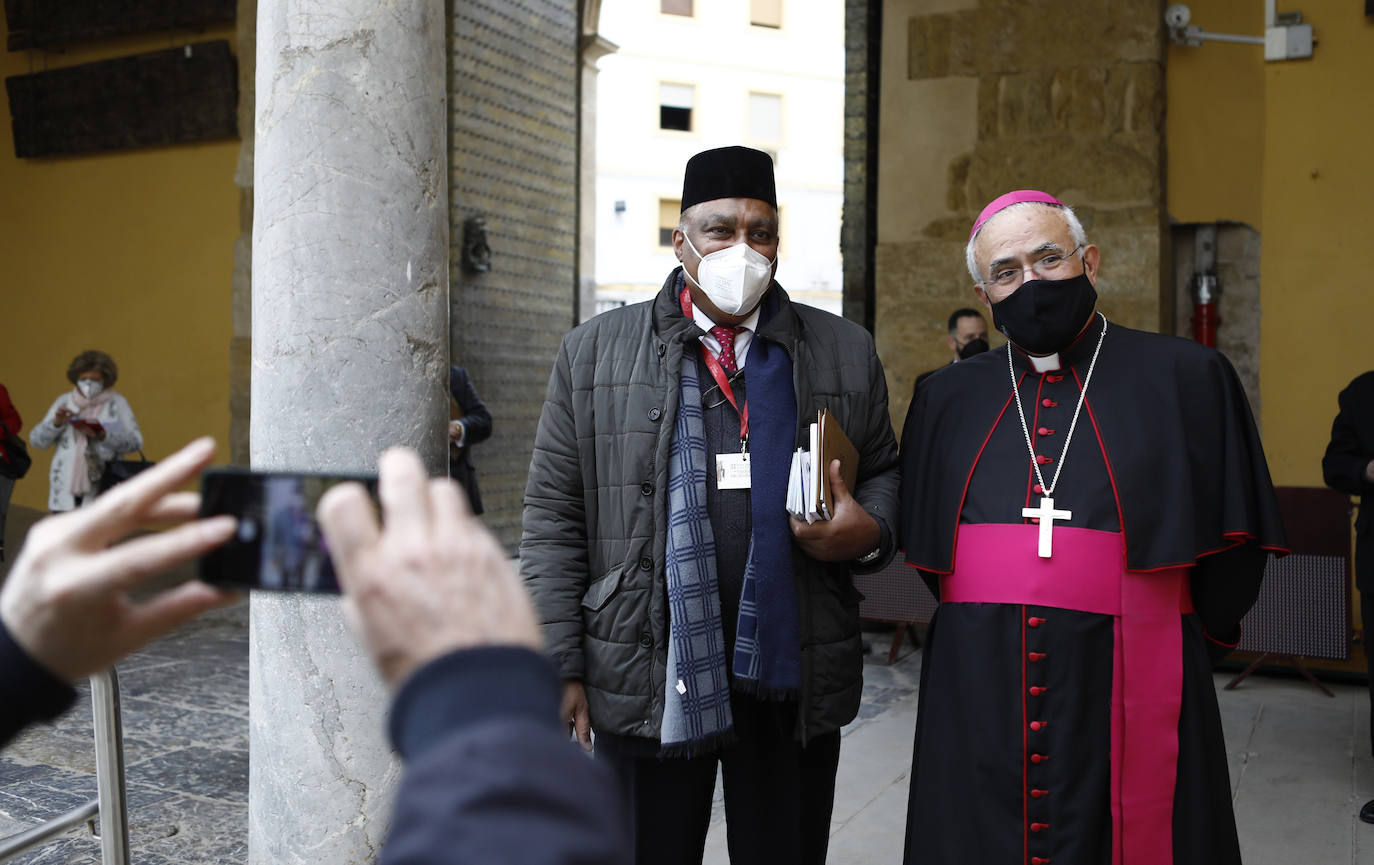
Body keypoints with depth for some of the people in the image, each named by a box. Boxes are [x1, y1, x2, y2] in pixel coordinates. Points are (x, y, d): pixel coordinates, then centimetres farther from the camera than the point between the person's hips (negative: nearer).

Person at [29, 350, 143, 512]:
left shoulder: (117, 402, 3)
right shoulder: (64, 401, 11)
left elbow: (136, 442, -5)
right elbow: (36, 440, 8)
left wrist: (103, 435, -20)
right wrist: (56, 423, -10)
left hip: (103, 488, -3)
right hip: (65, 487, 3)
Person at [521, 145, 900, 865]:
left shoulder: (845, 353, 6)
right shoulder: (594, 352, 2)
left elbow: (885, 470, 16)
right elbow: (553, 517, 2)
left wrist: (869, 531, -8)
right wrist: (558, 668, -3)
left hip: (793, 680, 2)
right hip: (646, 684, -1)